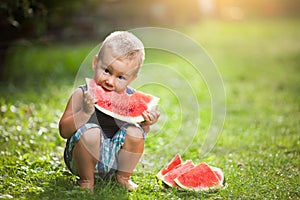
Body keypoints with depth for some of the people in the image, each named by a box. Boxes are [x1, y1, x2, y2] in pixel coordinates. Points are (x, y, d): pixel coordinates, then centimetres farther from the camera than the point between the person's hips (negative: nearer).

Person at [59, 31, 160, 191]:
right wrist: (85, 112, -33)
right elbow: (64, 131, -18)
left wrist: (145, 125, -16)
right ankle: (86, 180, -6)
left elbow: (138, 135, 8)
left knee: (134, 131, -19)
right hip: (83, 160, -3)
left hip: (115, 160, 3)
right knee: (90, 131, -31)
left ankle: (123, 177, 5)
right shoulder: (82, 94, -13)